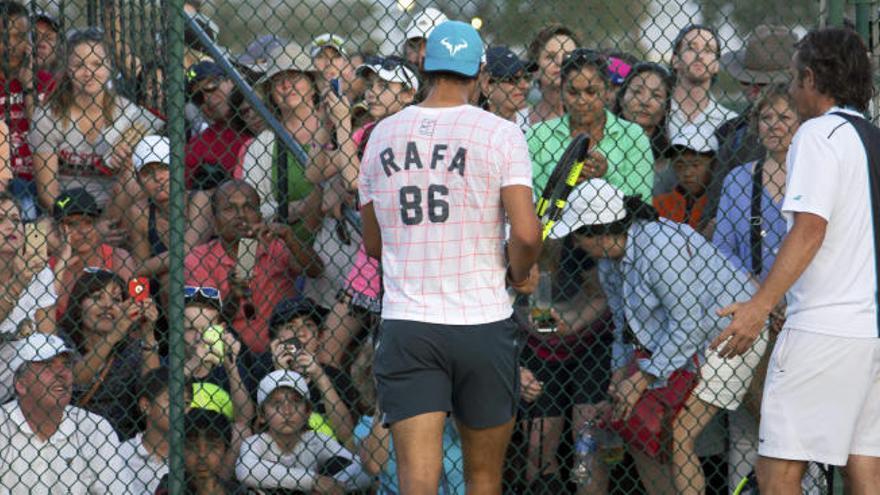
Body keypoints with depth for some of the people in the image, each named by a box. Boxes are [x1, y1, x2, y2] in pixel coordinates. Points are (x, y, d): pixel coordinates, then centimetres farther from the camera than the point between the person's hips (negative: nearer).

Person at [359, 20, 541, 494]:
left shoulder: (382, 135, 7)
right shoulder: (501, 135, -4)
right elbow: (526, 234, -14)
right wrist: (519, 275, 6)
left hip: (404, 326, 1)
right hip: (483, 324, -1)